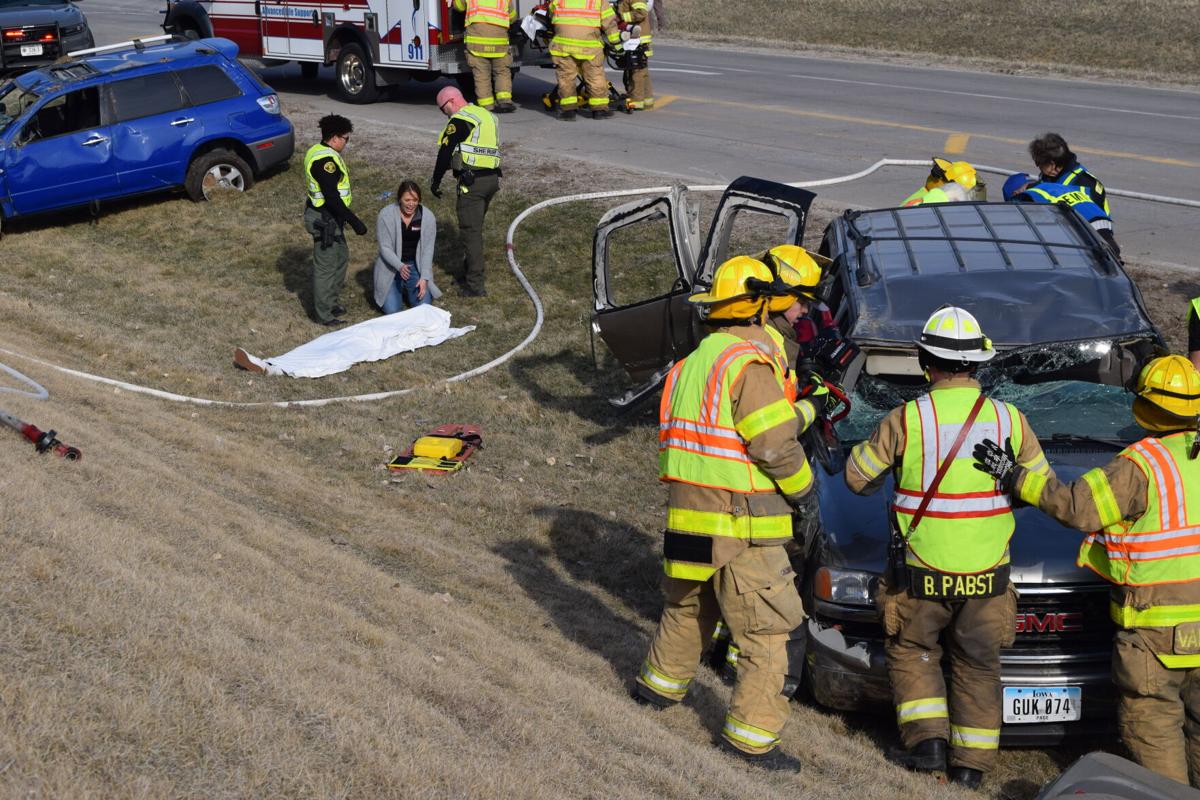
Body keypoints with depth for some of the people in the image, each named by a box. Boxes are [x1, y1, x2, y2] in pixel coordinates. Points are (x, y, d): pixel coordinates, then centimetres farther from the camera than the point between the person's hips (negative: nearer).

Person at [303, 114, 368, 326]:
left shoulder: (317, 152, 10)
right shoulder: (326, 160, -24)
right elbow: (331, 197, -28)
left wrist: (345, 217, 27)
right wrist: (354, 221, -25)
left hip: (328, 217, 11)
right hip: (325, 220, -11)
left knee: (341, 257, 23)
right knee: (325, 265, -1)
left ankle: (331, 302, 35)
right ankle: (324, 314, 9)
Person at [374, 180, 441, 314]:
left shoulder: (428, 216, -11)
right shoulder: (386, 215, -17)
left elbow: (428, 249, -9)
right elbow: (385, 247, -15)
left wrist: (424, 277, -18)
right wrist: (400, 266, -32)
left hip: (415, 266, 2)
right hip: (391, 267, -2)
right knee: (392, 310, -15)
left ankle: (408, 290, 21)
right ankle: (397, 290, 21)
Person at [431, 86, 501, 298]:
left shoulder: (460, 120, -9)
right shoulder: (487, 115, 18)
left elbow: (445, 153, -10)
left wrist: (435, 181, 0)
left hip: (472, 182, -9)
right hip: (492, 178, 9)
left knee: (471, 232, -5)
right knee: (475, 229, 20)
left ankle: (475, 286, -5)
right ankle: (469, 274, 29)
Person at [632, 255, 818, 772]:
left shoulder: (694, 361, 11)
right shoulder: (749, 363, -16)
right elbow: (774, 443, -20)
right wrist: (802, 487, -3)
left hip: (689, 515, 9)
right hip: (741, 523, -9)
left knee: (689, 605, 28)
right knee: (766, 630, -1)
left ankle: (660, 682, 44)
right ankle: (751, 734, 3)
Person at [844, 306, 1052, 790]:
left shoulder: (905, 420, -13)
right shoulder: (1009, 419, -5)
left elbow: (857, 477, -1)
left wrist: (869, 448, 20)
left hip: (922, 571, -2)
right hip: (987, 574, 2)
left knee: (911, 651, 20)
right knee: (977, 664, 17)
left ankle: (927, 738, 10)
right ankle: (971, 763, 20)